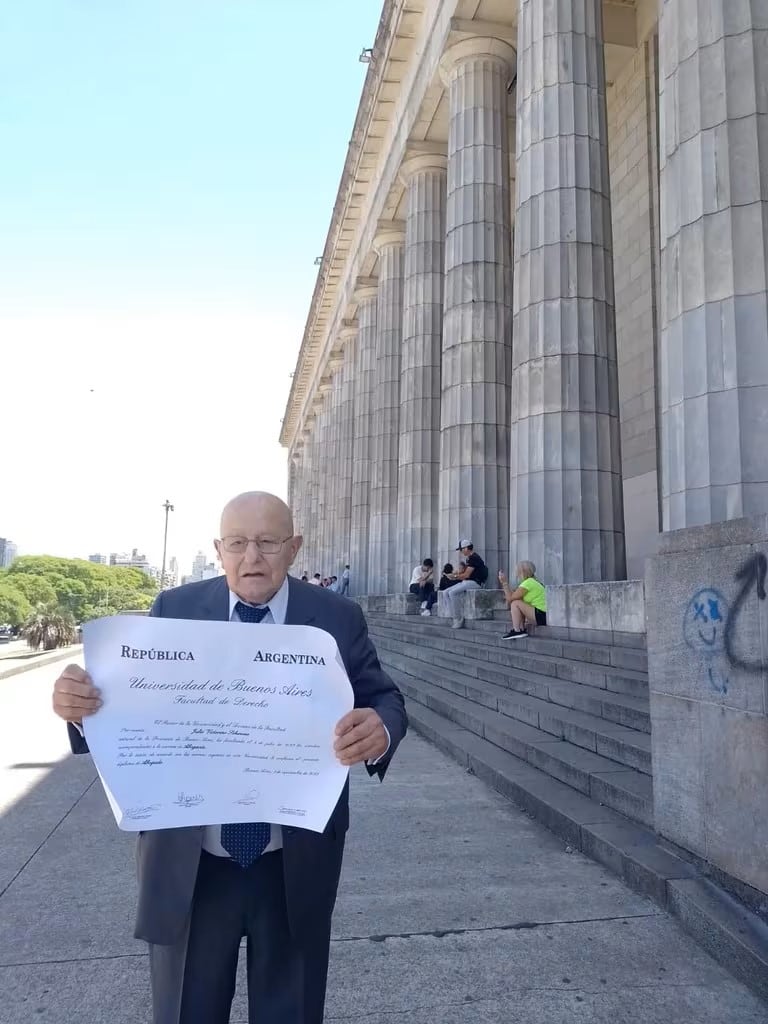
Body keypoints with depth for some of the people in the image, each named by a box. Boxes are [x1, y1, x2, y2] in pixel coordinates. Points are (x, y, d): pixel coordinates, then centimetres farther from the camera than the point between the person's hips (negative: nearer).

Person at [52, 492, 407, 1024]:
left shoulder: (338, 618, -6)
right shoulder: (173, 610, -4)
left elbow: (384, 700, -7)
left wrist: (379, 729, -31)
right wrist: (81, 703, -25)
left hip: (297, 862, 0)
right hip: (187, 862, 1)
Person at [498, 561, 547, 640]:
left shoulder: (528, 583, -13)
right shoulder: (531, 581, 17)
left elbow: (510, 598, -12)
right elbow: (512, 596, 13)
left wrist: (505, 583, -5)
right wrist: (505, 583, 12)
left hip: (541, 616, -10)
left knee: (515, 603, -13)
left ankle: (516, 631, -9)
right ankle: (522, 629, 11)